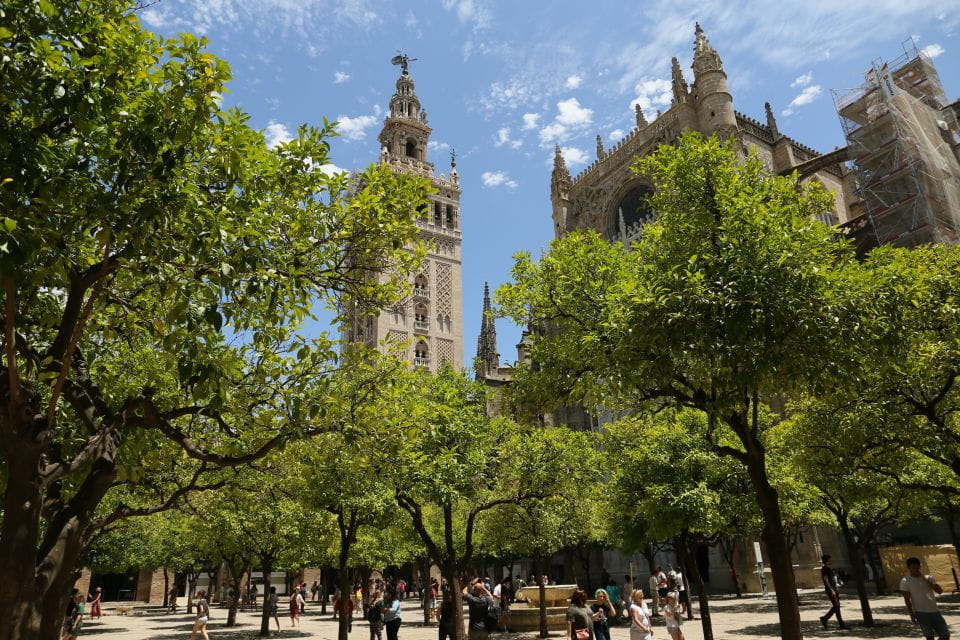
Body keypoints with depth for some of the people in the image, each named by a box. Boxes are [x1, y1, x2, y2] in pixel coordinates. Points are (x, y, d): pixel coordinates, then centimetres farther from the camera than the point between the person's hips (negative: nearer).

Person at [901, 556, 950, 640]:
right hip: (921, 613, -5)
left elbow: (940, 591, -2)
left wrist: (925, 580, -8)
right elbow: (907, 599, -7)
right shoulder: (905, 581, -4)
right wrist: (912, 614, -13)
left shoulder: (928, 578, 10)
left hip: (935, 611, 5)